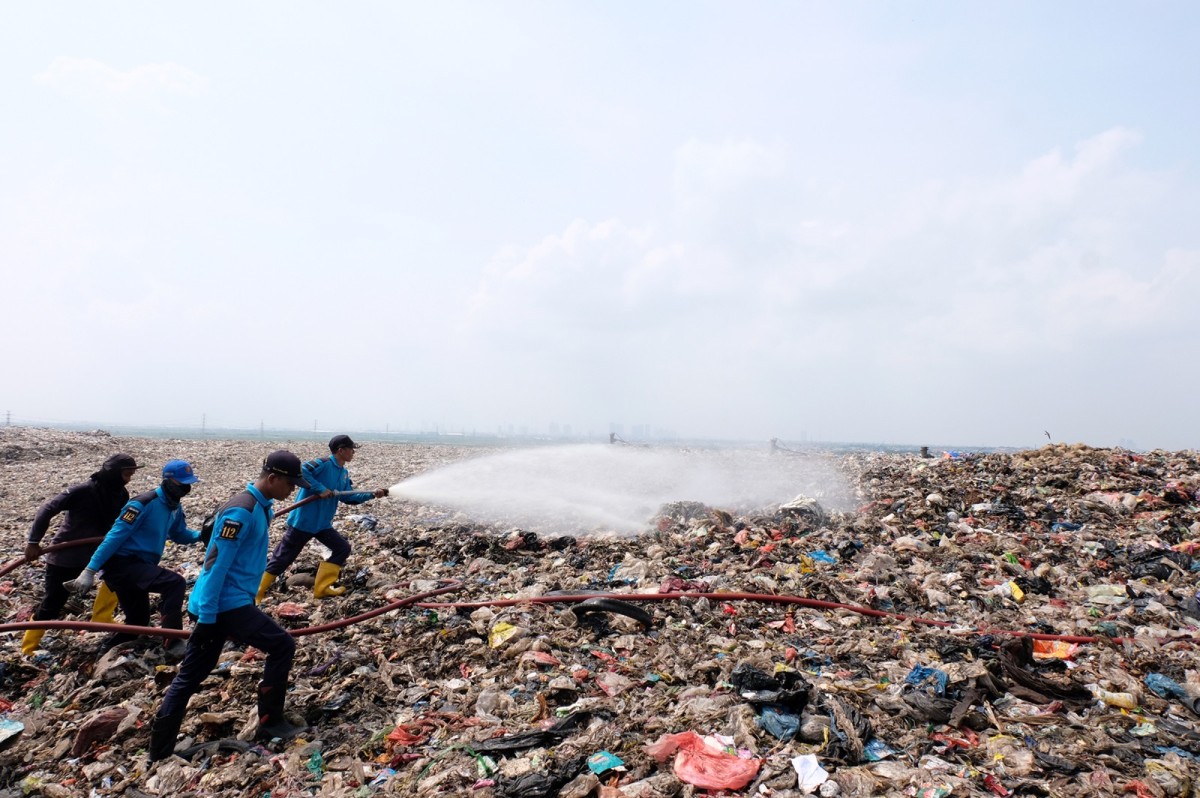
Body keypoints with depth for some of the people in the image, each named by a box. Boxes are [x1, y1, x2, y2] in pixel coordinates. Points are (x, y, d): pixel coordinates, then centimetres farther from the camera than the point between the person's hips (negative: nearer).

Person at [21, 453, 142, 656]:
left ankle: (101, 620, 7)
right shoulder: (83, 491, -24)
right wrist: (33, 542, -23)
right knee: (52, 604, 0)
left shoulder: (121, 495, -5)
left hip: (94, 549, 6)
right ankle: (27, 650, 18)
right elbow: (47, 510, -22)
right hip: (65, 554, -6)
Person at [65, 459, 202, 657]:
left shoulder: (174, 506, 6)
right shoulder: (144, 504, -20)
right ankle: (172, 642, -23)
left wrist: (201, 535, -1)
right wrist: (90, 571, -25)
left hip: (138, 566, 9)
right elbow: (115, 536, -22)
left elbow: (179, 534, 19)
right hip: (122, 564, -9)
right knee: (175, 583, -28)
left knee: (138, 620, 18)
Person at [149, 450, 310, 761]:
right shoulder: (241, 511, -20)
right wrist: (207, 618, -20)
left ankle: (159, 754, 22)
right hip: (225, 604, -10)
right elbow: (216, 564, -21)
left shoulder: (260, 507, 10)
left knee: (189, 677, 14)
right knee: (282, 646, -2)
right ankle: (270, 721, 9)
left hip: (220, 605, 10)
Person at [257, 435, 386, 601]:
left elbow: (349, 497, 9)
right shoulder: (323, 463, -17)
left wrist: (372, 494, 1)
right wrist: (320, 489, -28)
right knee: (282, 558, 1)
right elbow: (300, 472, -29)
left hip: (323, 524, 8)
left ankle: (321, 588, 11)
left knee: (343, 548, 5)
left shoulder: (344, 473, 9)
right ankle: (255, 593, 16)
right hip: (303, 521, -8)